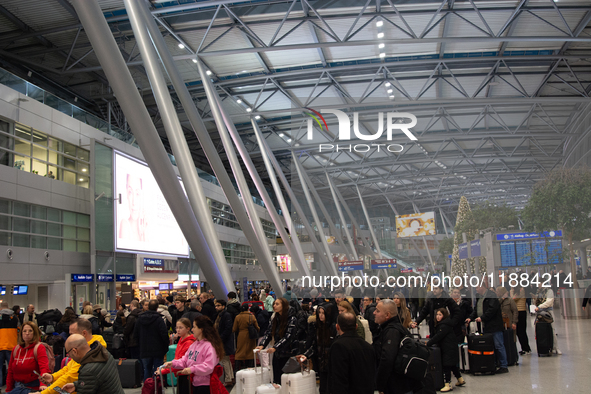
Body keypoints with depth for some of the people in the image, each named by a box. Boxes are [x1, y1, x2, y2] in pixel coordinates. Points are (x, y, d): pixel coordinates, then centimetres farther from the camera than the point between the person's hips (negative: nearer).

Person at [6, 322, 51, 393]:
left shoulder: (39, 348, -12)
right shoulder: (16, 349, 8)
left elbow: (44, 367, -26)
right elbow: (10, 371, 14)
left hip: (34, 388, -6)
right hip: (17, 388, 6)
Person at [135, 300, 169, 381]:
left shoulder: (140, 319, 3)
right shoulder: (158, 319, -13)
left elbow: (135, 334, 10)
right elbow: (164, 334, -15)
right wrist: (166, 347, -3)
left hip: (144, 350, 4)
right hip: (158, 350, -4)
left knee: (147, 370, 12)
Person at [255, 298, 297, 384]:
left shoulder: (291, 319, -10)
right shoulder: (274, 318, 9)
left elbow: (288, 336, -19)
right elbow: (269, 333, 5)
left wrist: (275, 347, -27)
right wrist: (262, 345, -12)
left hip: (287, 355, -5)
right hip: (277, 354, 6)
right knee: (276, 378, 6)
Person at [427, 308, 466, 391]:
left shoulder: (444, 325, -19)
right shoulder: (441, 324, 13)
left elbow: (438, 336, -22)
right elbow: (437, 335, 20)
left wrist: (428, 344, -19)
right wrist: (430, 340, 8)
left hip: (449, 349, -11)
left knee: (447, 366, -9)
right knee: (453, 365, 19)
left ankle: (448, 384, -6)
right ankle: (460, 379, 31)